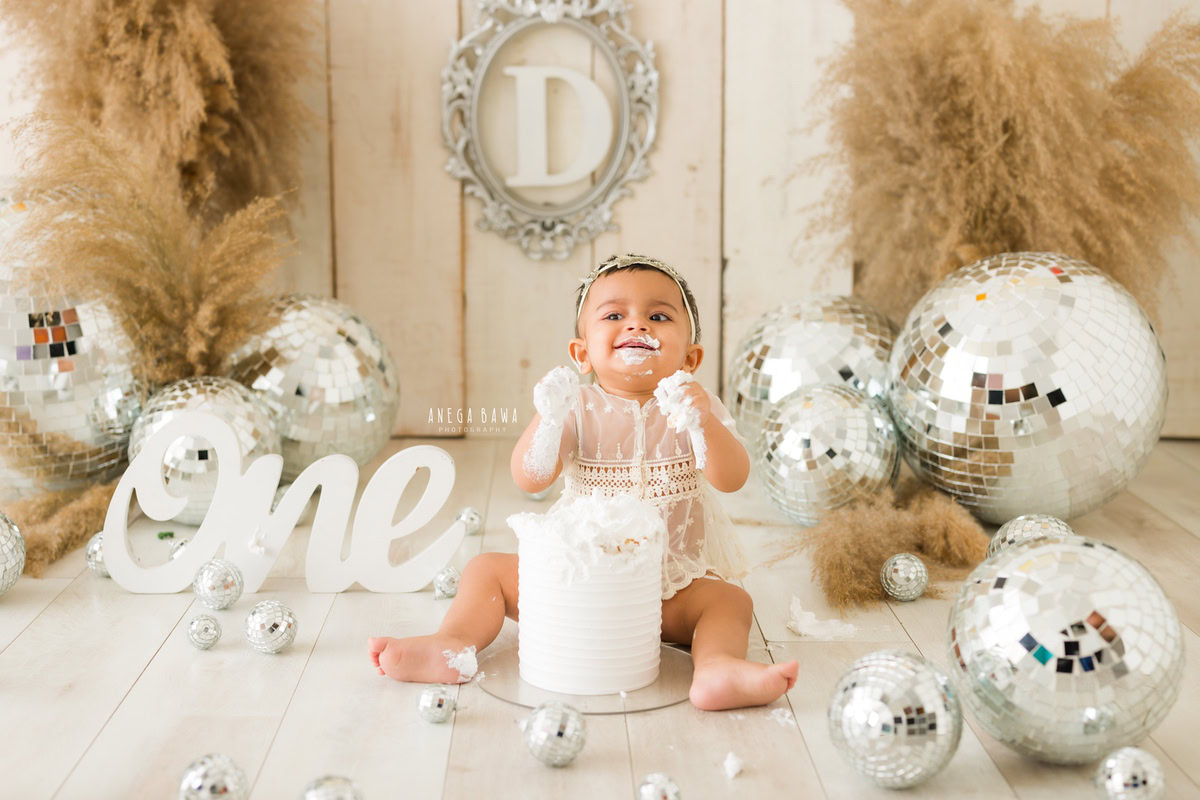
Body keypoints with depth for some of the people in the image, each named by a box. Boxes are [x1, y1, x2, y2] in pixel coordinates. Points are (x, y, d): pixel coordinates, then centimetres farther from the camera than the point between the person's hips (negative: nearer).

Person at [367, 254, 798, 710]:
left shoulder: (698, 407, -4)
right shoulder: (578, 408, -4)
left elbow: (731, 479, -17)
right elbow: (529, 479, -14)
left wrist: (704, 423, -35)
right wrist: (546, 420, -32)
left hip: (673, 585, -1)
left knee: (730, 601, -27)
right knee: (488, 569, -9)